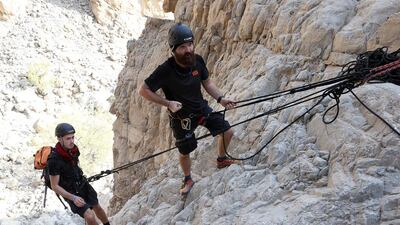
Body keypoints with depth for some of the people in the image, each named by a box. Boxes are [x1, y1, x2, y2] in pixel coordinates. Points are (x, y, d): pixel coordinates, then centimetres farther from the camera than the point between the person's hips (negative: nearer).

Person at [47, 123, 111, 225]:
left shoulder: (73, 149, -11)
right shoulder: (54, 160, -29)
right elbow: (55, 186, -22)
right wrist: (73, 198, -29)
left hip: (83, 184, 6)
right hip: (71, 192, -6)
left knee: (97, 207, 18)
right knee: (90, 217, -16)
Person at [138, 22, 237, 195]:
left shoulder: (197, 61, -15)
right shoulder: (166, 71, -29)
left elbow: (207, 83, 3)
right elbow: (143, 90, -21)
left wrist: (221, 99, -11)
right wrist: (168, 103, -27)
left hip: (201, 108, 4)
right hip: (181, 116, -4)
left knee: (227, 132, 1)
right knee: (185, 152, 11)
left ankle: (221, 159, 32)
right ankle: (187, 180, 42)